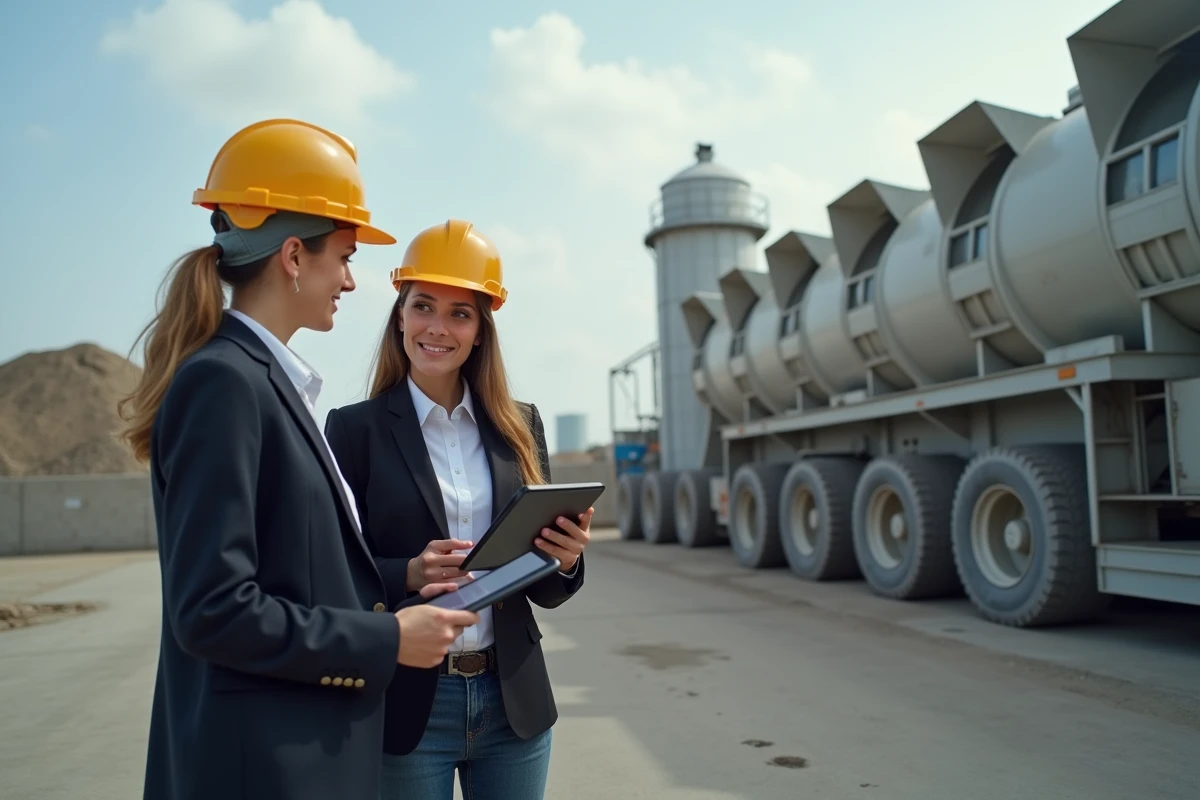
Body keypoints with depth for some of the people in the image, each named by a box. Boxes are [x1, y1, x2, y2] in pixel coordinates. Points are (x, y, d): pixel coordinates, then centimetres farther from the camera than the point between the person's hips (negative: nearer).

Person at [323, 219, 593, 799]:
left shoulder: (519, 425, 3)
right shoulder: (355, 428, -5)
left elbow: (545, 592, 7)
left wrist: (565, 557, -13)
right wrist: (409, 574, -22)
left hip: (514, 701, 3)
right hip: (408, 706, -2)